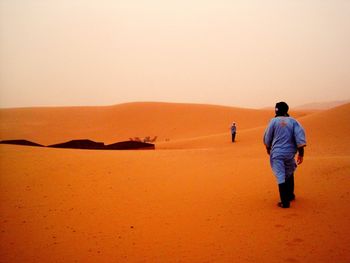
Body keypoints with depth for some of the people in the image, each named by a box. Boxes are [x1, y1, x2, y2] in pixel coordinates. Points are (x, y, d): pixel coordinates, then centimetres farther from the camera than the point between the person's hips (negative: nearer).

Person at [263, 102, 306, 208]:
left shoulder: (274, 121, -1)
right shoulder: (293, 121, 3)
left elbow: (267, 138, 5)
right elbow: (300, 137, -7)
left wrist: (268, 148, 24)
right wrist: (301, 153, -5)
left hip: (277, 153, -3)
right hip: (289, 153, 3)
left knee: (280, 176, -2)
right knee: (289, 174, 23)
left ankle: (285, 202, -3)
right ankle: (290, 195, 35)